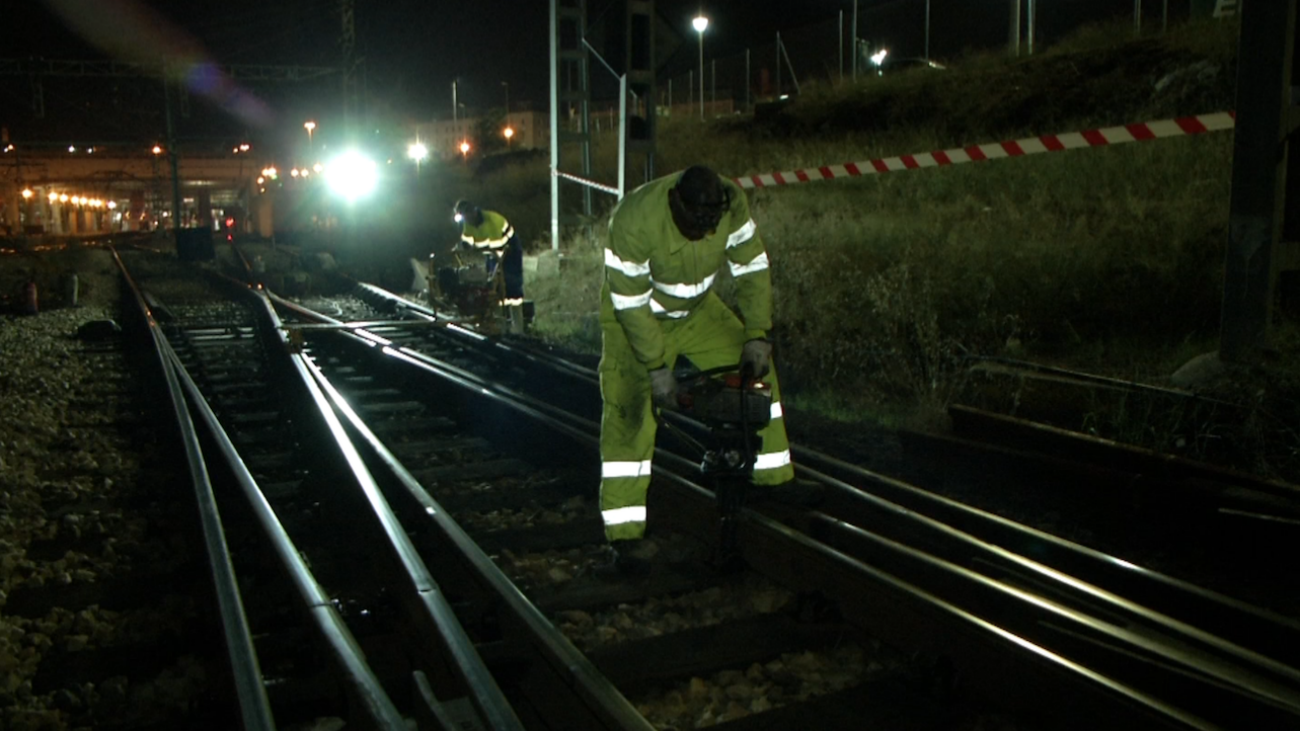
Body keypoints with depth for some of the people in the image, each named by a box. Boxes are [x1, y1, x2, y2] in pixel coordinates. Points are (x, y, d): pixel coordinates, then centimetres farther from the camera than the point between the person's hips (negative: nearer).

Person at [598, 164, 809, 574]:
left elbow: (752, 269, -12)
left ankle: (772, 479, 12)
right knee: (630, 412, -16)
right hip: (635, 319, -5)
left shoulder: (731, 203, -21)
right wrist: (657, 367, -27)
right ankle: (625, 534, -13)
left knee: (756, 370, -2)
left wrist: (756, 337, -17)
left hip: (697, 310, 5)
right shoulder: (635, 221, -35)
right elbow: (631, 304, -29)